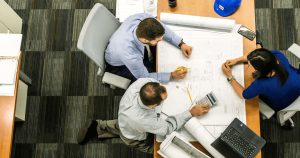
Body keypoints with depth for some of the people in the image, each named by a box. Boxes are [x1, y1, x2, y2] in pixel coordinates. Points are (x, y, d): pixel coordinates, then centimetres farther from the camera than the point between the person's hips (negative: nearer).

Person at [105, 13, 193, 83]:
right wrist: (172, 76, -27)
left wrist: (181, 44, -17)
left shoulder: (143, 18, -34)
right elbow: (144, 77, -27)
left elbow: (161, 29, -10)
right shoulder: (129, 55, -47)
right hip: (119, 65, -6)